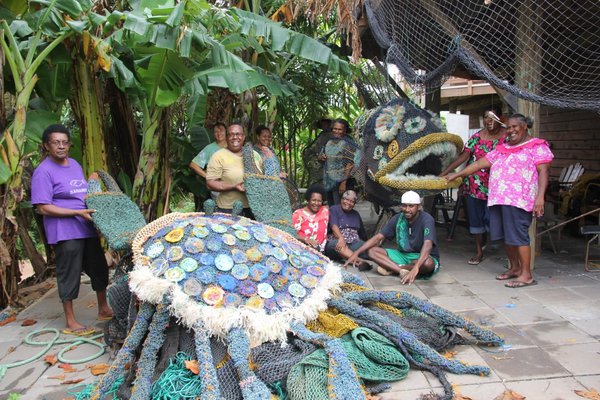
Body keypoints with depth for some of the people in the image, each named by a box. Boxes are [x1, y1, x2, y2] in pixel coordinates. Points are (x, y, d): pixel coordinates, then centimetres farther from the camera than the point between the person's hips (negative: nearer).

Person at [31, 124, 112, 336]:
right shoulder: (43, 171, -11)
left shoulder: (75, 164, 12)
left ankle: (104, 309, 33)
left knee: (99, 268, 15)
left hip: (87, 228, 7)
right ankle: (70, 322, 17)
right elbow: (43, 208, -16)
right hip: (65, 232, -7)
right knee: (69, 274, 2)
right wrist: (78, 212, -20)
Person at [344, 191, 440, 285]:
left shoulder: (427, 219, -20)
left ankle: (391, 268, -23)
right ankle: (403, 270, -29)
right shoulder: (398, 218, -5)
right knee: (371, 251, -14)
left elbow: (427, 245, -36)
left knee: (428, 263, -41)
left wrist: (416, 268, -52)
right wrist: (356, 253, -18)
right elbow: (377, 237, -6)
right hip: (403, 255, 4)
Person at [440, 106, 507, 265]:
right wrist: (444, 173, -7)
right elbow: (463, 156, -1)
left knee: (491, 217, -4)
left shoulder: (507, 136, -3)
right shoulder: (477, 137, 2)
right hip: (475, 184, 2)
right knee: (475, 217, 8)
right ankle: (479, 252, 22)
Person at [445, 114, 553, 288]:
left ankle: (526, 275, 0)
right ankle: (515, 268, 25)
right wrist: (456, 175, 20)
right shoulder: (502, 149, 23)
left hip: (519, 200, -7)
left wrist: (540, 196, -19)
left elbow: (543, 172, -7)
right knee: (506, 236, 11)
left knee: (518, 236, -8)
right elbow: (479, 164, 22)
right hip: (498, 198, 7)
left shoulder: (536, 146, 2)